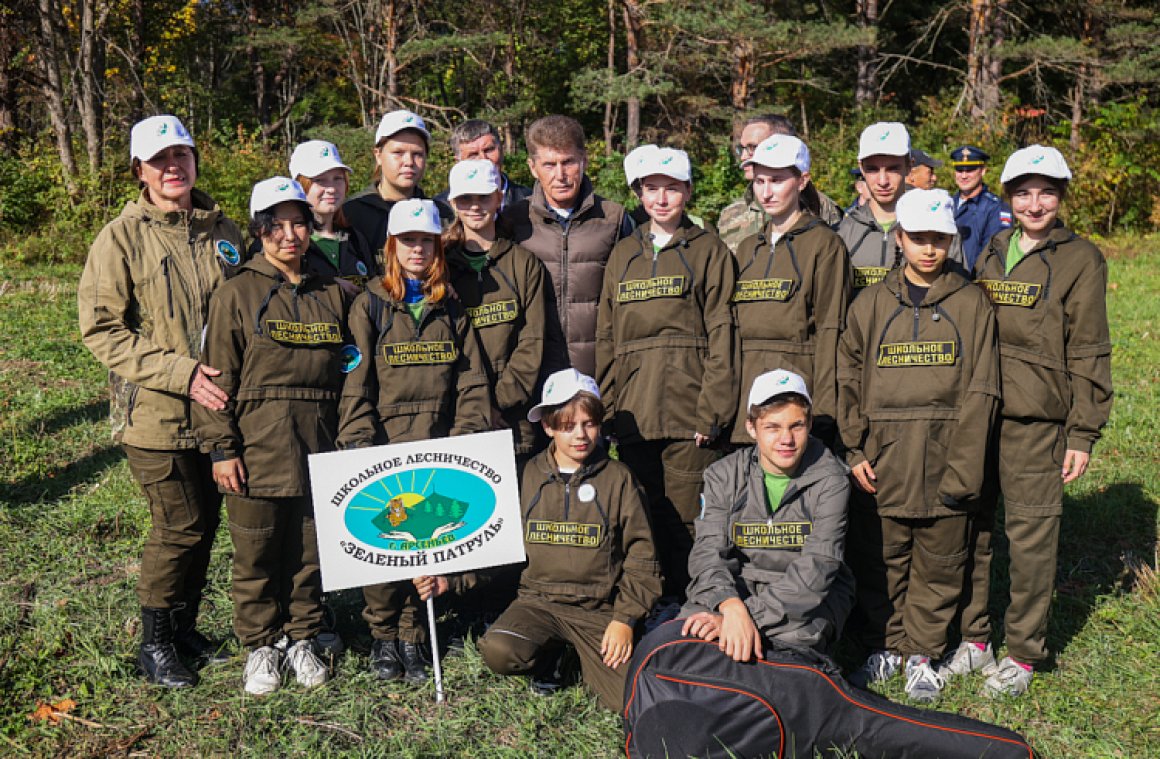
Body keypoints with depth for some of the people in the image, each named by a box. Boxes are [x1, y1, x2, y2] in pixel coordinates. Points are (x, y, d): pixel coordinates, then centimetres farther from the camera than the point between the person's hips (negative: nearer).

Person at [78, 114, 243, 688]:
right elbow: (101, 329, -11)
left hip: (216, 408, 5)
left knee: (205, 520, 12)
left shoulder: (222, 231, 8)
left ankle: (184, 626, 31)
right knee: (180, 525, -2)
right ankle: (154, 644, 17)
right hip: (156, 412, -5)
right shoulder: (122, 238, -6)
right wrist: (180, 372, -19)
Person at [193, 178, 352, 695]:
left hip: (318, 452, 3)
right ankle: (260, 646, 23)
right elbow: (217, 376, -4)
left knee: (310, 553, 11)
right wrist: (221, 448, -8)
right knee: (256, 556, 6)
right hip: (256, 452, -3)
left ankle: (302, 640, 27)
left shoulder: (333, 294, 9)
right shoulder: (237, 295, -1)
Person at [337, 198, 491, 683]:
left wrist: (467, 439, -4)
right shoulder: (370, 305, 3)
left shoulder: (452, 311, 12)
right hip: (384, 447, -2)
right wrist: (360, 444, -14)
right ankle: (383, 636, 17)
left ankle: (412, 638, 17)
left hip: (438, 450, 2)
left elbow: (471, 383, 8)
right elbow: (356, 383, -5)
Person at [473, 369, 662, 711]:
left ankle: (584, 659, 13)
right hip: (539, 599, 1)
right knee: (498, 652, -29)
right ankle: (551, 655, 6)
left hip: (600, 607, -1)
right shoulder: (528, 477, 6)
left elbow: (641, 558, 5)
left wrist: (625, 619, -6)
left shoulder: (618, 478, 3)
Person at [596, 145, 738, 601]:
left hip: (688, 410, -4)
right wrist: (607, 406, 8)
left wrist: (712, 410, -10)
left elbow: (721, 336, -2)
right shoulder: (623, 255, 18)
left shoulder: (709, 251, 6)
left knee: (685, 520, -4)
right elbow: (606, 337, 17)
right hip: (632, 410, 4)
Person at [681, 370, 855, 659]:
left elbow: (816, 568, -20)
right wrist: (732, 607, -35)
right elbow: (707, 551, -12)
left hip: (809, 596, -1)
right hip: (734, 588, 1)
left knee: (790, 640, -35)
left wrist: (750, 615, -34)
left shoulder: (830, 480, -8)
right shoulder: (724, 475, 0)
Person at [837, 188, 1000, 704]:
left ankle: (922, 654, 24)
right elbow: (847, 380, 6)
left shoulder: (972, 304, 4)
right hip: (883, 462, 1)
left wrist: (964, 466, -9)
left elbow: (980, 391, -1)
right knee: (880, 563, 8)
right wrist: (855, 450, -4)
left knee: (939, 565, 8)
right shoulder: (871, 304, 6)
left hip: (945, 461, 0)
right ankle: (884, 647, 26)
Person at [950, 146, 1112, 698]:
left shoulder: (1081, 260, -1)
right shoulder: (991, 252, 13)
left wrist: (1083, 434, -5)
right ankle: (972, 638, 23)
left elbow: (1088, 353, -2)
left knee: (1031, 533, 1)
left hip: (1036, 419, -4)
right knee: (969, 526, 8)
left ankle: (1023, 655, 15)